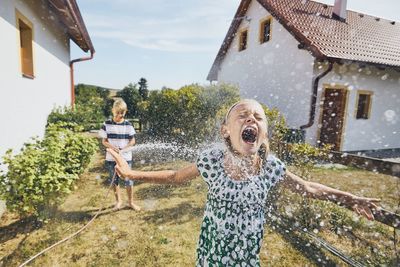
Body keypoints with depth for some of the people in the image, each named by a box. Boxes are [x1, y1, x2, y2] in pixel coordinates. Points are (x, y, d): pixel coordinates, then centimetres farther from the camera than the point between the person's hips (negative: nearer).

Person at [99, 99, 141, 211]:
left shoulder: (128, 125, -3)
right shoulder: (107, 124, -4)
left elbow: (132, 141, 0)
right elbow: (104, 141, 0)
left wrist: (123, 149, -16)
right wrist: (112, 147, -19)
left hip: (126, 157, 0)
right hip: (111, 158, 1)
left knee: (128, 180, 5)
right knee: (114, 180, 13)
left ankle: (131, 202, 24)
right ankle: (118, 200, 34)